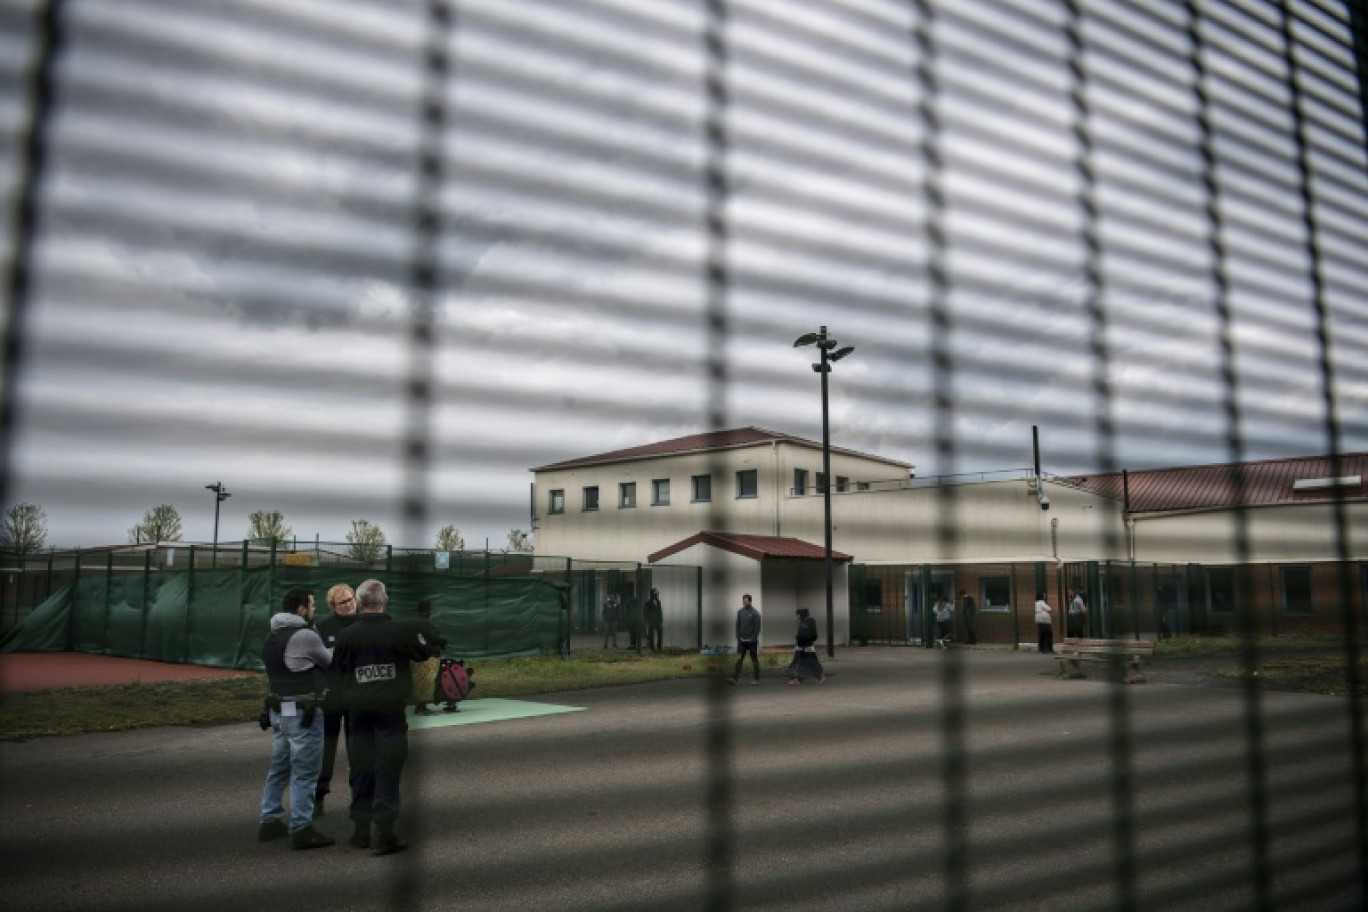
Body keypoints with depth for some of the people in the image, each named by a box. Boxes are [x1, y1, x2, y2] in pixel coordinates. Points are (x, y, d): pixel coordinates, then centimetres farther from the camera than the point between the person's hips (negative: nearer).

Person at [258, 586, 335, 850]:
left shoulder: (271, 637, 12)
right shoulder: (305, 636, -16)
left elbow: (270, 674, 15)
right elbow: (329, 662, -2)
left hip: (279, 709, 9)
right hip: (303, 712, -9)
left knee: (279, 767, 18)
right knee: (304, 772, -3)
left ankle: (269, 821, 24)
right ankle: (301, 830, 1)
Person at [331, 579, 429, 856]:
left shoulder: (347, 635, -3)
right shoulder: (400, 631, -9)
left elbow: (337, 667, 10)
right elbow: (422, 655, 6)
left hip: (358, 710, 3)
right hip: (391, 708, -2)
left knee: (361, 772, 12)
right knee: (387, 773, 1)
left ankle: (361, 832, 21)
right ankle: (382, 834, -1)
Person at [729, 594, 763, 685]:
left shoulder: (755, 613, -11)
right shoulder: (740, 611, 4)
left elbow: (757, 628, -12)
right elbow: (738, 625, 8)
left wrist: (753, 639, -15)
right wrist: (738, 637, 1)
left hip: (752, 641, -4)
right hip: (742, 641, 4)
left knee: (754, 660, 6)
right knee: (739, 659, -2)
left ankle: (756, 679, 16)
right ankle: (734, 678, -8)